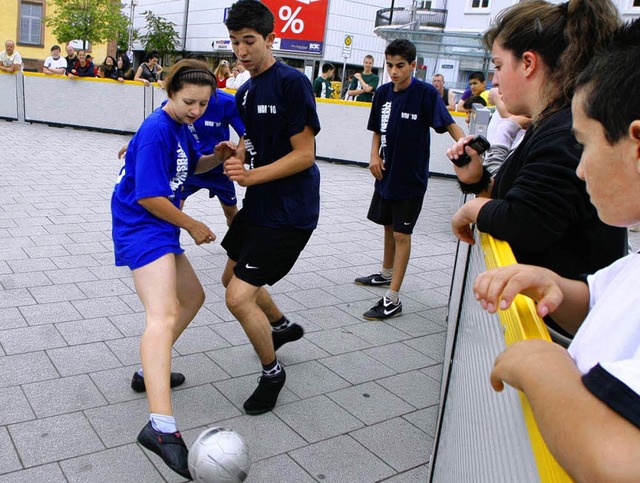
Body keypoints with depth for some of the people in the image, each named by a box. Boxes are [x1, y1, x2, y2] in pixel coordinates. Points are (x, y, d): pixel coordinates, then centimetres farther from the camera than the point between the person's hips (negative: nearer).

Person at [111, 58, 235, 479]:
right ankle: (161, 427, -37)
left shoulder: (179, 125, 11)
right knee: (164, 315, -26)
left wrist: (217, 157, 4)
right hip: (142, 227, -10)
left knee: (192, 297, 22)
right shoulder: (156, 131, -18)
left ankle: (150, 372, 33)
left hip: (160, 228, 10)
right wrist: (193, 226, -10)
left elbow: (192, 166, 25)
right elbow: (149, 197, -21)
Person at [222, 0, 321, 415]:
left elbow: (304, 154, -19)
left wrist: (252, 176, -27)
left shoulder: (292, 82, -17)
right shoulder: (245, 92, 9)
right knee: (232, 276, 23)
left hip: (290, 211, -9)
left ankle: (272, 372, 15)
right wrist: (233, 156, -4)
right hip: (259, 203, 10)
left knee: (239, 297, -11)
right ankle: (282, 325, 48)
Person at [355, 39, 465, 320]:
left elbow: (449, 124, -23)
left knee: (401, 234, -3)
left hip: (411, 179, -6)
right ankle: (386, 274, 42)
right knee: (388, 226, 20)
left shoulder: (426, 93, -14)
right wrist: (375, 156, -4)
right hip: (386, 173, 6)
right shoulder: (383, 92, 2)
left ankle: (392, 300, 1)